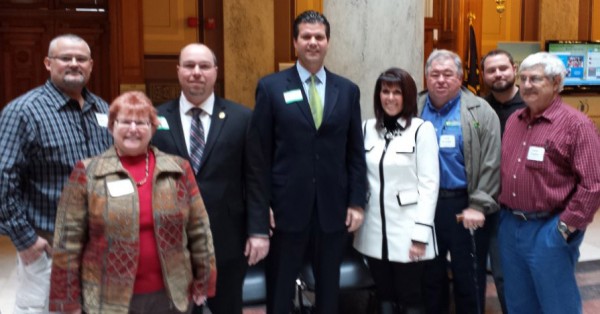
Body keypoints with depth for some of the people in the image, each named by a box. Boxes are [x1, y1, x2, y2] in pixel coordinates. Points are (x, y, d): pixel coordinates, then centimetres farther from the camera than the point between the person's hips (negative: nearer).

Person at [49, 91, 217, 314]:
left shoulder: (178, 170, 3)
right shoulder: (87, 173, -2)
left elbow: (199, 230, 7)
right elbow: (68, 239, -3)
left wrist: (203, 282, 7)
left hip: (170, 296, 2)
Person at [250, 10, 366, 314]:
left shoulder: (348, 90, 7)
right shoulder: (271, 86, -1)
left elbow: (355, 152, 7)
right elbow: (260, 152, -2)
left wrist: (357, 202, 1)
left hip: (333, 208, 3)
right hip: (286, 207, -2)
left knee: (329, 289, 16)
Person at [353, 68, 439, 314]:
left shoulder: (422, 129, -6)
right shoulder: (367, 128, 6)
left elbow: (429, 184, -9)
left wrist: (421, 233, -12)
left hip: (406, 230, -4)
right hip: (374, 229, 4)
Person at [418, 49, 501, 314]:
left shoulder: (480, 112, -3)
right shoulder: (414, 109, 7)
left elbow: (490, 164, -7)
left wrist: (478, 206, -12)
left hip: (463, 205, -3)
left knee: (468, 276, 8)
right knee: (430, 274, 16)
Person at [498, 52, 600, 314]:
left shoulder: (576, 124, -11)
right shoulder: (513, 121, 10)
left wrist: (566, 227, -16)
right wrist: (502, 210, 11)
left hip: (548, 230, -6)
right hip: (509, 225, 7)